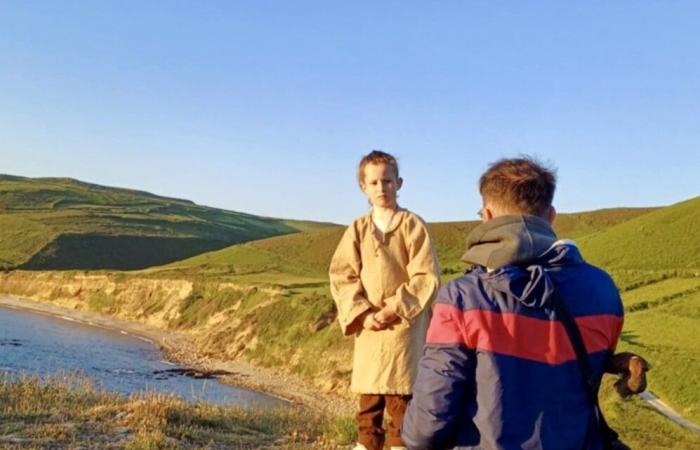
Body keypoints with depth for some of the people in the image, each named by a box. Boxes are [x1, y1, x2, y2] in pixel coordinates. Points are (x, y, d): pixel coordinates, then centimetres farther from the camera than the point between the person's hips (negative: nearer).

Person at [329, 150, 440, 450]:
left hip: (405, 327, -4)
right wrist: (362, 313, -12)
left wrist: (395, 308, -15)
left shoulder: (413, 225, -3)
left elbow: (427, 277, -7)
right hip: (368, 328, 4)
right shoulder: (358, 229, 7)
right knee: (368, 406, 11)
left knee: (401, 405, -2)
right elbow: (340, 276, 2)